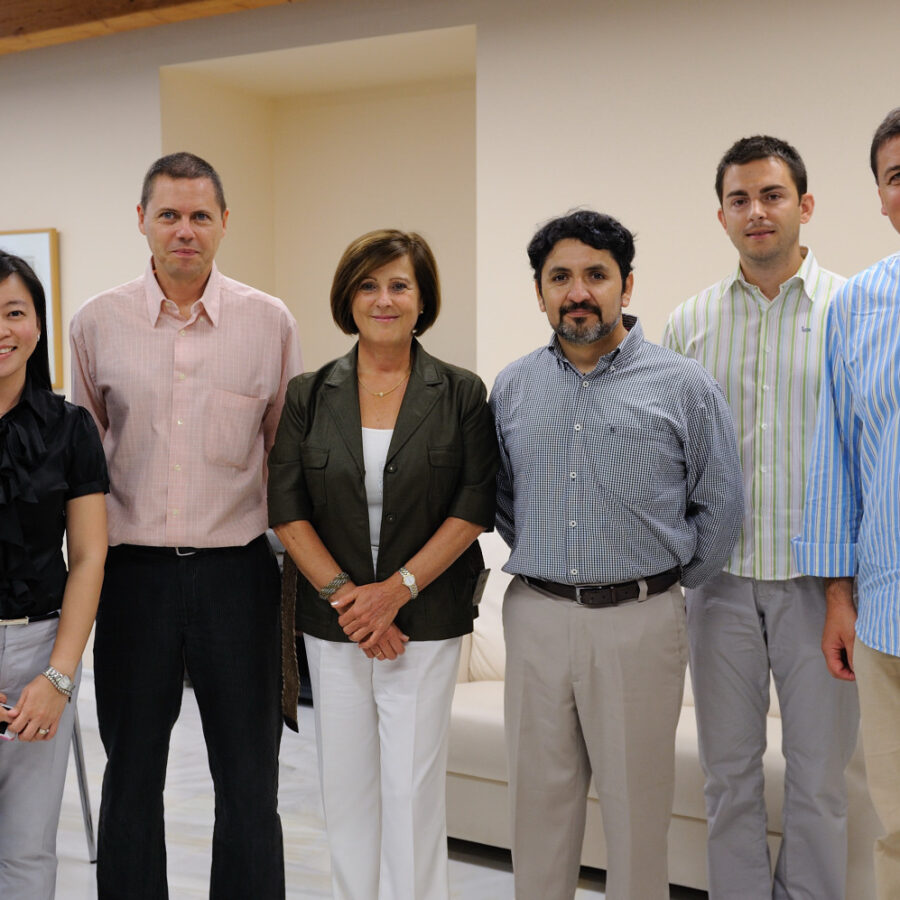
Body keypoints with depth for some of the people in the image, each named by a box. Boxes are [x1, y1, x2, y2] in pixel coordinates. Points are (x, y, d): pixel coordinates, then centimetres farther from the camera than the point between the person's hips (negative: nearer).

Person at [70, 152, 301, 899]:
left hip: (238, 568, 0)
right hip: (134, 570, 1)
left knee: (250, 775, 9)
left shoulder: (271, 323, 1)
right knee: (131, 772, 13)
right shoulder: (98, 324, 2)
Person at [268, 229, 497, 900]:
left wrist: (397, 589, -12)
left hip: (426, 617, -2)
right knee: (346, 781, 10)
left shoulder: (461, 394, 0)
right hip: (333, 617, 2)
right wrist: (342, 593, -10)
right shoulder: (309, 395, 4)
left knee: (412, 783, -1)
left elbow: (474, 509, -5)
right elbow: (287, 510, 0)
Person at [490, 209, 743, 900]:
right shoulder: (511, 389, 7)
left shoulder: (684, 388, -3)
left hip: (638, 622, -3)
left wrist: (666, 585, 8)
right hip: (535, 616, 3)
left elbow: (720, 510, 3)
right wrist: (545, 565, 13)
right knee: (540, 798, 11)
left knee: (637, 805, 6)